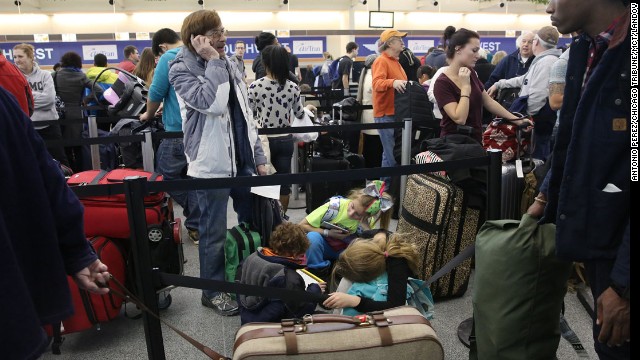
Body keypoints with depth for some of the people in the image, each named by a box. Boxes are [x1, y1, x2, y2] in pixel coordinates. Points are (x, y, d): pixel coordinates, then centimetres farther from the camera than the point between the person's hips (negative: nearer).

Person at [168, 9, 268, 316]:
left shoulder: (228, 65, 12)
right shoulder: (182, 69, -8)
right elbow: (213, 104, -27)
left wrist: (258, 157, 12)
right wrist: (213, 62, -17)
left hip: (242, 160, 7)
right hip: (212, 164, -7)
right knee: (215, 233, 4)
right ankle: (213, 291, 22)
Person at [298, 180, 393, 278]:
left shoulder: (368, 220, -18)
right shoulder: (335, 205, -25)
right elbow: (302, 225, -20)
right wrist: (328, 233, -28)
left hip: (344, 251, 2)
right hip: (324, 246, -2)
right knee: (313, 237, -35)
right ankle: (317, 272, -13)